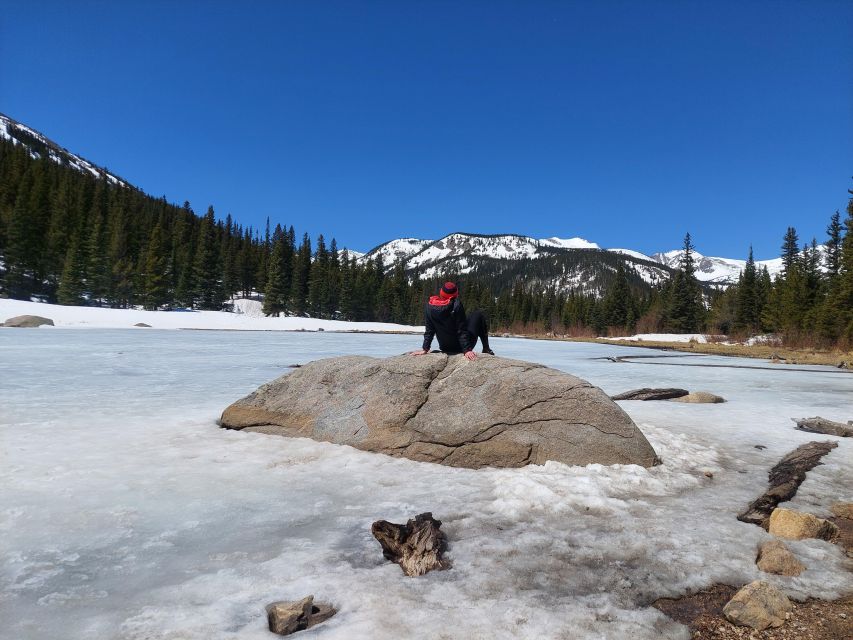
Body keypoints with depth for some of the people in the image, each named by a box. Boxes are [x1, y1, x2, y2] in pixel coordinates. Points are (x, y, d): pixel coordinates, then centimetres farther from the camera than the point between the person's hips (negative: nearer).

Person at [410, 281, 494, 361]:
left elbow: (428, 331, -3)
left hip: (445, 348, 5)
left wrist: (425, 349, 3)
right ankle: (486, 349, 17)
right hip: (461, 346, -5)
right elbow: (462, 330, -19)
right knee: (478, 315, 15)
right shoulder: (456, 304, -18)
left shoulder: (430, 306, -6)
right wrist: (467, 350, -18)